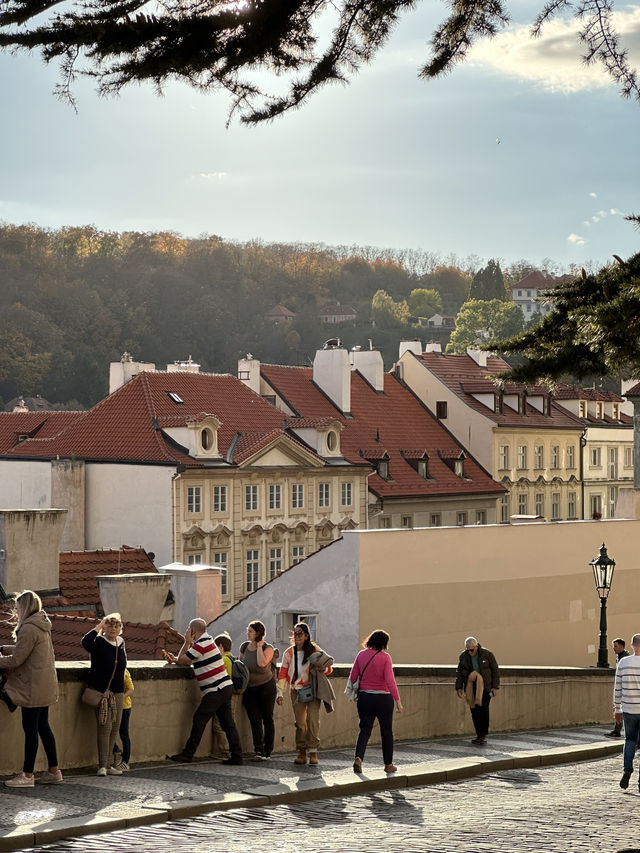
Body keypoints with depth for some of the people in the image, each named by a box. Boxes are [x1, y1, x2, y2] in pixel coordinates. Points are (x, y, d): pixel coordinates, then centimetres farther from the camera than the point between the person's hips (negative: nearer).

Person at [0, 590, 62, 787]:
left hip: (33, 687, -10)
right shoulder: (41, 626, 12)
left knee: (30, 728, -4)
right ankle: (54, 771, 17)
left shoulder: (29, 628, -18)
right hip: (44, 686, 10)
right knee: (42, 726, 14)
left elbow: (17, 659, -17)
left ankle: (27, 775, 0)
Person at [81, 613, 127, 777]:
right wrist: (100, 625, -25)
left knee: (115, 727, 8)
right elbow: (86, 642, -33)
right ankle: (103, 765, -9)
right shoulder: (99, 642, -9)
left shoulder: (121, 643, 10)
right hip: (101, 691, -7)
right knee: (104, 727, -11)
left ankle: (109, 764, 15)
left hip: (117, 692, 7)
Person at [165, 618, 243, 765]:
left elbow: (181, 661, -6)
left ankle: (188, 754, -3)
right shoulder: (207, 641, 18)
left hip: (216, 690, -10)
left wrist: (187, 642, 2)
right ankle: (236, 756, 4)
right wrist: (175, 659, 5)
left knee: (199, 719, -6)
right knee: (228, 723, 7)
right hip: (225, 687, 10)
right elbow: (188, 662, 21)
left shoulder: (200, 645, -14)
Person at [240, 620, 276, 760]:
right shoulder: (244, 647, 2)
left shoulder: (268, 648, -12)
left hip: (266, 687, -4)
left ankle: (267, 752, 8)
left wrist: (259, 647, -21)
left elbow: (262, 663, -30)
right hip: (249, 689, 4)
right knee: (255, 720, -5)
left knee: (267, 719, 3)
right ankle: (258, 750, -10)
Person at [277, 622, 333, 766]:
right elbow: (283, 674, 7)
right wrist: (280, 693, 1)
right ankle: (301, 753, 7)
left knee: (312, 719, -14)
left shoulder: (315, 650, -2)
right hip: (296, 691, 2)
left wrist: (322, 668, -18)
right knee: (300, 723, -1)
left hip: (313, 690, -2)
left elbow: (328, 669, 5)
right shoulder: (289, 653, 4)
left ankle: (313, 751, -9)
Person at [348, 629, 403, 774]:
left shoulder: (361, 655, 0)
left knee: (365, 730, 6)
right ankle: (388, 764, 20)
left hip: (364, 697, 3)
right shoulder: (385, 657, -11)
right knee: (386, 731, 12)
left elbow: (353, 677, 2)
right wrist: (398, 701, -13)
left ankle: (358, 758, -18)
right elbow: (390, 681, -16)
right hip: (383, 698, -3)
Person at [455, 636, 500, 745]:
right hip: (471, 689, 3)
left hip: (485, 688, -3)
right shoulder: (463, 656, 6)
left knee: (483, 710, -9)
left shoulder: (487, 654, -4)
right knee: (474, 710, 1)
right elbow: (459, 673, 12)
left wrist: (495, 687, -5)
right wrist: (459, 687, 6)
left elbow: (495, 671, 0)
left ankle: (483, 735, -4)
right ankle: (478, 734, 9)